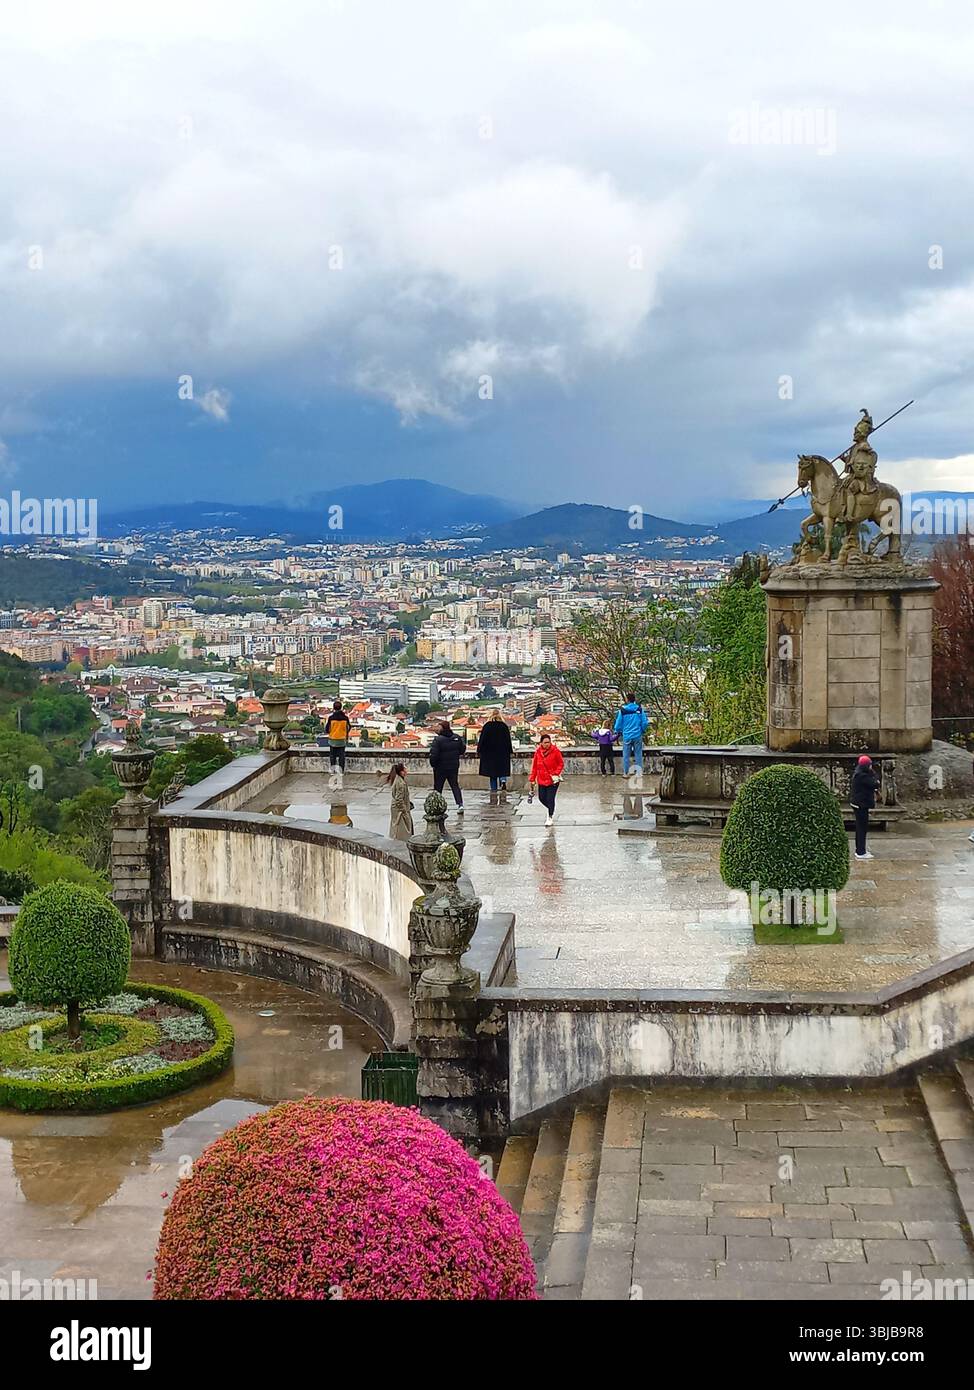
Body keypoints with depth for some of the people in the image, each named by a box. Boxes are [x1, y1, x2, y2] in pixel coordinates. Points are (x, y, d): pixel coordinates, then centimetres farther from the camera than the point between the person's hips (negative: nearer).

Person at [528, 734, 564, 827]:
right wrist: (532, 779, 7)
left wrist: (556, 774, -14)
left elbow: (561, 764, -1)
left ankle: (550, 818, 12)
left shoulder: (555, 751, -9)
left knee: (550, 799, -5)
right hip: (541, 780, 4)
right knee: (542, 798, 8)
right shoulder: (538, 752, 0)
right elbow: (534, 766, 7)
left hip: (553, 780, -4)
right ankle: (551, 810, 37)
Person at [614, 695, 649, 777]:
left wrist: (619, 733, 20)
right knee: (638, 755, 7)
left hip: (626, 736, -1)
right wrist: (643, 731, 19)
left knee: (626, 755, 8)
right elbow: (645, 723, -1)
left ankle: (625, 773, 10)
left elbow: (618, 724, 0)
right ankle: (639, 772, 8)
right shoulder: (640, 709, -3)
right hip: (637, 736, 1)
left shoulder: (622, 710, -5)